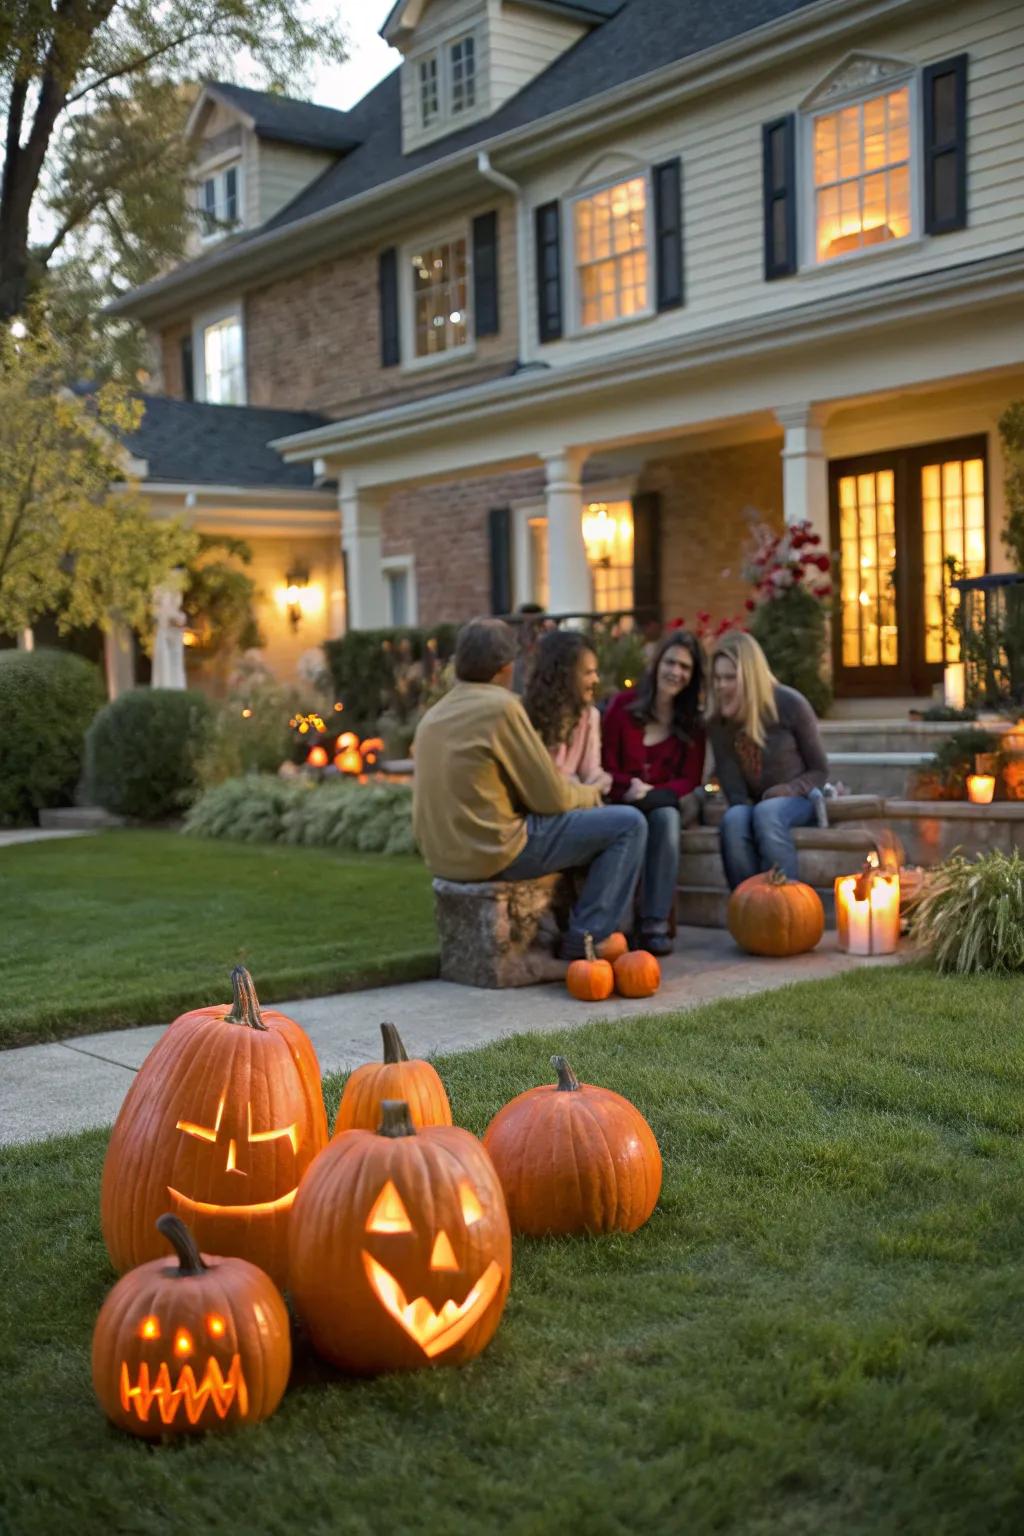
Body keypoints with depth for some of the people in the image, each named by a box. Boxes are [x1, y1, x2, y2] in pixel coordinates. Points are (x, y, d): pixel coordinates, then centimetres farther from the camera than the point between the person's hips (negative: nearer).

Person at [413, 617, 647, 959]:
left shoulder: (434, 715, 11)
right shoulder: (501, 706, -14)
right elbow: (550, 799, -11)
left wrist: (574, 790, 17)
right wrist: (586, 794, 11)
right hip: (493, 852, -9)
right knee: (628, 824, 0)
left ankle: (564, 927, 29)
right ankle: (585, 941, 0)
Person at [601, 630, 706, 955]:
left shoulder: (692, 722, 7)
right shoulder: (623, 705, 2)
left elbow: (689, 779, 1)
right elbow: (605, 768, 1)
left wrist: (651, 792, -18)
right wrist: (630, 787, -20)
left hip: (667, 803, 1)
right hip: (623, 804, -1)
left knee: (666, 816, -35)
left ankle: (655, 924, -39)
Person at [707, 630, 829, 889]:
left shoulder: (790, 704, -11)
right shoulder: (718, 722, -3)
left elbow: (820, 770, -4)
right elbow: (732, 788, -5)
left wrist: (790, 790, -22)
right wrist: (742, 804, -27)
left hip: (796, 801, -2)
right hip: (751, 805, 2)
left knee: (766, 812, -37)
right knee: (734, 818, -34)